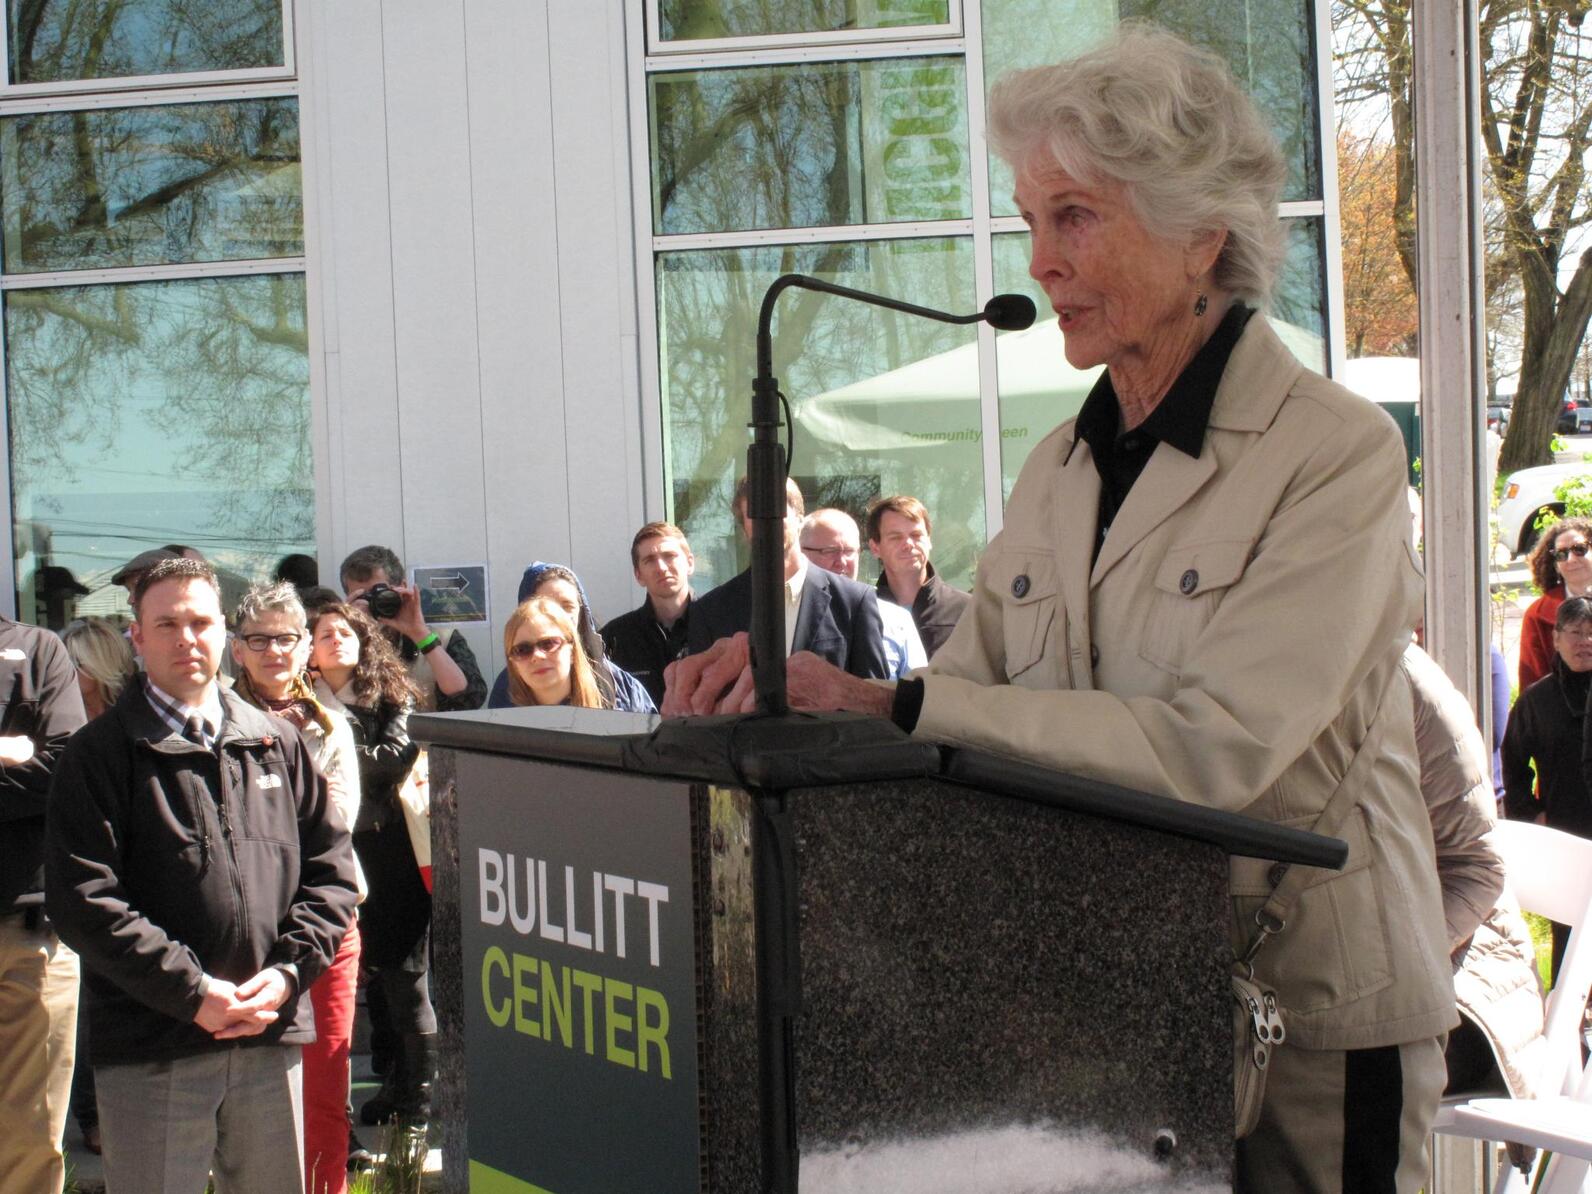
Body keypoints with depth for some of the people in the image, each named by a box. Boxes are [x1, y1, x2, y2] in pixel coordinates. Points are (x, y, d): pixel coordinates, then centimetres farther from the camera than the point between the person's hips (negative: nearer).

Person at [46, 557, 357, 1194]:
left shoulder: (276, 742, 12)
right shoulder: (99, 754, 0)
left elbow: (331, 866, 11)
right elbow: (82, 900, -8)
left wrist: (287, 973, -4)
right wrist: (192, 992, -14)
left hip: (272, 1038, 4)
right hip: (150, 1054, -4)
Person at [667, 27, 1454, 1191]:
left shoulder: (1337, 454, -14)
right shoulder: (1063, 465, 9)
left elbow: (1211, 749, -24)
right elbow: (971, 684, 5)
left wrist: (884, 701, -26)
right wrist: (794, 683, -15)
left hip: (1308, 1017, -6)